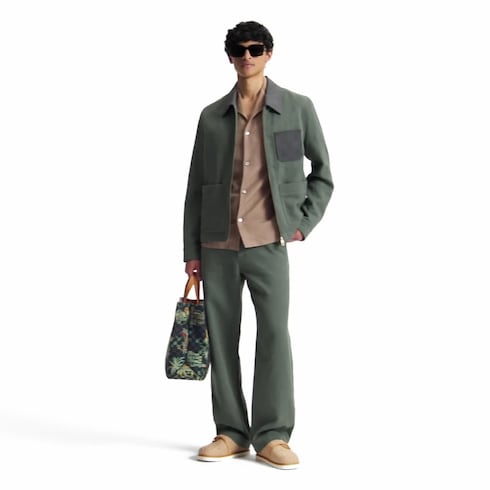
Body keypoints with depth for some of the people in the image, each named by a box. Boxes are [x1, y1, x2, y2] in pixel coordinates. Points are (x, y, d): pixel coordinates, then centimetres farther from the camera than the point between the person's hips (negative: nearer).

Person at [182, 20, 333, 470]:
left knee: (274, 333, -9)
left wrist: (303, 222, 0)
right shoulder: (211, 116, 9)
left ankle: (273, 436, 1)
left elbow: (323, 172, 11)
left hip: (268, 242, -2)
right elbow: (195, 188, 10)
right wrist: (191, 251, 6)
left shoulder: (297, 108, 4)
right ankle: (231, 433, 14)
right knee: (222, 337, 5)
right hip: (217, 246, 3)